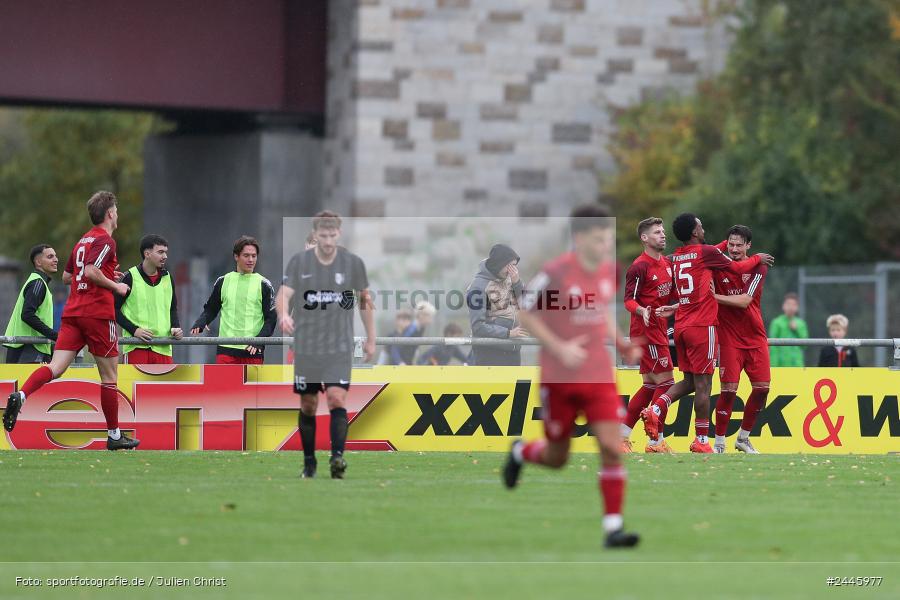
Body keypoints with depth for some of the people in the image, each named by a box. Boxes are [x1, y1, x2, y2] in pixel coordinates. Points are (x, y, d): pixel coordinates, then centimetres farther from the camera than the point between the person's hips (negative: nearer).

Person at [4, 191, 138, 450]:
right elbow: (91, 271, -21)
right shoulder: (105, 241, -7)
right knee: (109, 375, 5)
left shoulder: (82, 241, 19)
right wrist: (116, 286, -8)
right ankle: (114, 435, 11)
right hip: (98, 314, -7)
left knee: (56, 367, -6)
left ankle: (21, 395, -32)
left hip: (73, 312, 7)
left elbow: (67, 276, 26)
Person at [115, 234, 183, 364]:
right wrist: (134, 330, -13)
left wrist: (175, 327, 4)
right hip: (137, 347, -5)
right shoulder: (130, 277, -4)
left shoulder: (167, 278, 12)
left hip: (163, 347, 5)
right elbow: (114, 308, -3)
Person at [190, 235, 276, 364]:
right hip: (226, 349, 1)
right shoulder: (223, 282, 9)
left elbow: (271, 318, 0)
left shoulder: (263, 285, 3)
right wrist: (199, 325, -5)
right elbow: (210, 309, 16)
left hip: (253, 350, -1)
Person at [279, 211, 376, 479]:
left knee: (337, 399, -17)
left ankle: (337, 456, -24)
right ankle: (309, 462, 19)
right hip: (306, 347, 1)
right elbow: (285, 294, -12)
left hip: (340, 347, -1)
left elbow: (364, 299, 11)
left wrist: (371, 339, 13)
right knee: (308, 406, 7)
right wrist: (284, 314, -35)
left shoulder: (353, 263, 0)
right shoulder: (299, 262, -3)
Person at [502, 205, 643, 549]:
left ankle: (613, 527, -8)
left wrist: (622, 344, 5)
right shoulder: (555, 273, -16)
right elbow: (526, 315, -11)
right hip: (560, 378, -4)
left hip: (599, 376, 4)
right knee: (557, 458, 10)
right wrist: (559, 348, -21)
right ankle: (521, 452, 45)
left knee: (612, 448, -11)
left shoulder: (610, 271, 2)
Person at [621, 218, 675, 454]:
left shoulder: (666, 263, 12)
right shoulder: (640, 266, -13)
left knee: (651, 385, 12)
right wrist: (641, 311, -35)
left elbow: (669, 295, 24)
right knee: (665, 382, -10)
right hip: (646, 330, -9)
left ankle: (621, 435, 17)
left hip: (659, 330, 9)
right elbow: (629, 300, -17)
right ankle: (656, 441, -5)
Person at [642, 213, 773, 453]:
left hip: (681, 326, 7)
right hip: (702, 326, -7)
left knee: (690, 380, 15)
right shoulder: (706, 253, -8)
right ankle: (701, 440, 0)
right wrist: (758, 258, 21)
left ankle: (656, 408, -6)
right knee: (702, 383, -2)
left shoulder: (674, 258, 11)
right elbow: (738, 268, 3)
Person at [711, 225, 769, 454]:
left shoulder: (758, 267, -4)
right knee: (729, 389, -12)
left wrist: (715, 296, -21)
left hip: (755, 338, 2)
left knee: (762, 388, 1)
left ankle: (743, 438, 18)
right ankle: (719, 443, -2)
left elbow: (745, 300, -15)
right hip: (729, 338, -2)